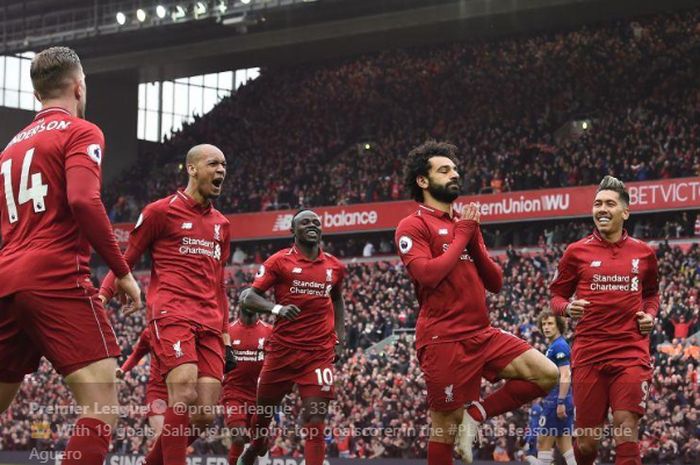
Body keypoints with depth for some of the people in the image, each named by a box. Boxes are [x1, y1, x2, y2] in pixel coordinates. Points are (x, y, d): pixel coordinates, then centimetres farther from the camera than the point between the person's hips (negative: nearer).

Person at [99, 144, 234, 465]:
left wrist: (225, 336, 20)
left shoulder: (221, 225, 21)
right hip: (171, 314, -6)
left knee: (205, 414, -3)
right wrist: (101, 298, -8)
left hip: (209, 324, 6)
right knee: (184, 393, -25)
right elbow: (127, 260, 7)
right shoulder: (161, 211, 3)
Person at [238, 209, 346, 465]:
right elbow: (249, 298, -7)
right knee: (264, 409, 14)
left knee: (315, 420, -10)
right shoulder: (279, 261, -3)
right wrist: (277, 308, -26)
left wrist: (340, 337, 15)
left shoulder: (335, 267, 9)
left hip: (319, 354, 1)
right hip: (282, 349, -1)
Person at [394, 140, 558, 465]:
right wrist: (461, 237, -8)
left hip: (481, 334, 7)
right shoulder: (413, 226, -4)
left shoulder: (466, 223, 17)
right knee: (447, 424, -4)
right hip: (443, 340, -7)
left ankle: (476, 414, 5)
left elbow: (495, 282, 14)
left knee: (547, 374, -4)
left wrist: (475, 242, 0)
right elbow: (427, 274, -21)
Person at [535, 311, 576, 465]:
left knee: (544, 441, -6)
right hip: (559, 401, 10)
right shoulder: (553, 346, 18)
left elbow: (565, 377, -20)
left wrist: (560, 402, -24)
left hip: (556, 400, -10)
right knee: (564, 443, 8)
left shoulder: (559, 346, -12)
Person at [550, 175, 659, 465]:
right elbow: (557, 295, 10)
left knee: (626, 430, -12)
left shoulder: (643, 253, 9)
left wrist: (650, 315, 4)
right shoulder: (576, 252, 3)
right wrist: (568, 308, -12)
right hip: (588, 352, 0)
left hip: (631, 352, 0)